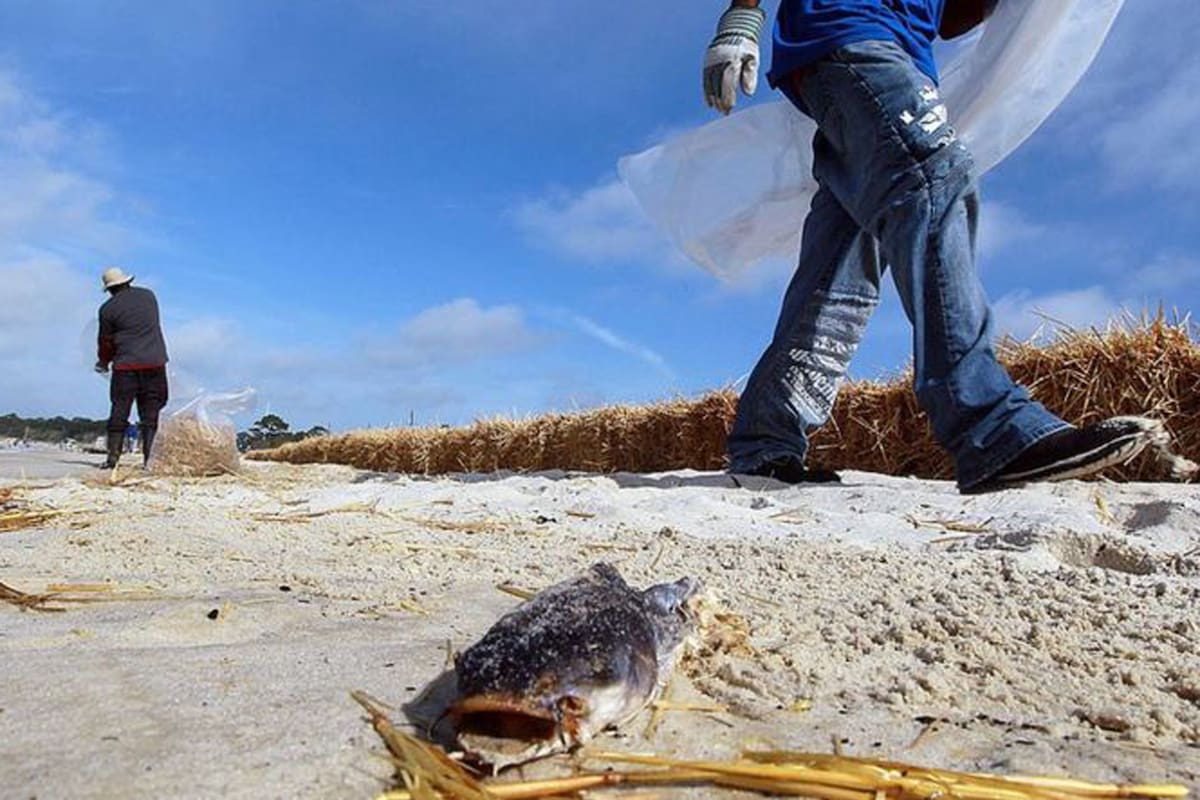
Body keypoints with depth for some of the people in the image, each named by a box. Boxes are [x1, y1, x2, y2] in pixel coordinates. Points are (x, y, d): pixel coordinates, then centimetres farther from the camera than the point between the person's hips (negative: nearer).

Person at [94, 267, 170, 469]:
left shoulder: (108, 309, -1)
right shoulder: (148, 295, 9)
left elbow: (106, 341, 6)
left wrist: (103, 362, 26)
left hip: (126, 365, -2)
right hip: (155, 362, 2)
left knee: (119, 411, 5)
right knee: (150, 413, 4)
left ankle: (113, 456, 4)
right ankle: (149, 458, 1)